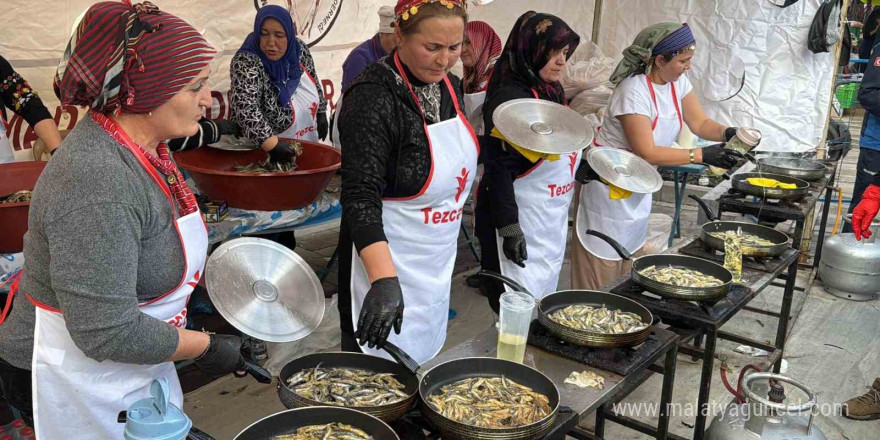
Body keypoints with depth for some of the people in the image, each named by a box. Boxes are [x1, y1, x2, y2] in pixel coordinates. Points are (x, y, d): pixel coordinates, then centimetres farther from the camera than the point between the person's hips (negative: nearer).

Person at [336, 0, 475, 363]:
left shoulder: (449, 86, 1)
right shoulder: (373, 98, -23)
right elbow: (360, 197, -29)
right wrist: (384, 279, -40)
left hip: (438, 263, 8)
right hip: (384, 261, -8)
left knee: (421, 365, 21)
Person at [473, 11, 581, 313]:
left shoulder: (552, 91, 8)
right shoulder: (510, 96, -17)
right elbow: (498, 168, -20)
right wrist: (509, 227, -22)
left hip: (554, 217, 9)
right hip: (521, 219, -9)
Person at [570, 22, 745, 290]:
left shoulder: (677, 82, -2)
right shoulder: (634, 91, -27)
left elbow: (700, 123, 3)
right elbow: (647, 153, -28)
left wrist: (728, 134, -18)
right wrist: (702, 156, -29)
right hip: (609, 185, -8)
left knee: (629, 263, 16)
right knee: (603, 265, 1)